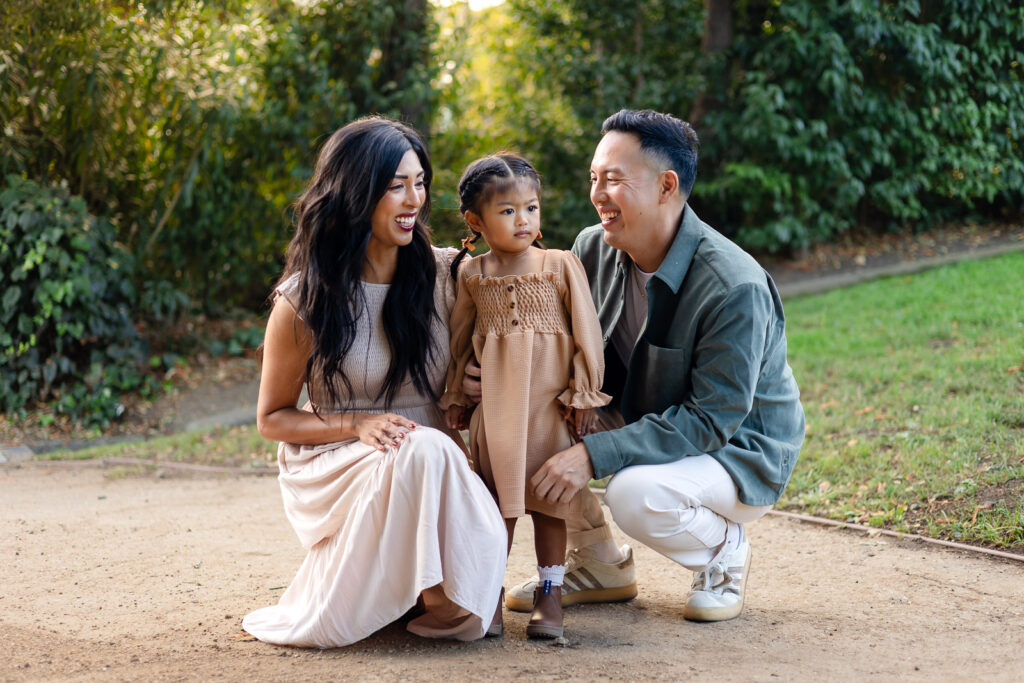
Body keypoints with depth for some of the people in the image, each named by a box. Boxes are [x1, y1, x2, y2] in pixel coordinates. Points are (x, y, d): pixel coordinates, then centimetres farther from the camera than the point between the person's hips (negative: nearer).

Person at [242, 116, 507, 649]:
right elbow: (272, 419, 2)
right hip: (335, 466, -2)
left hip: (432, 464, 3)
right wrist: (358, 425, -15)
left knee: (481, 539, -31)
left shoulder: (443, 274, 3)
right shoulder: (304, 299, -5)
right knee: (425, 452, -36)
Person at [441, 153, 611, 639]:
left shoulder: (561, 265, -2)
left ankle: (549, 597, 12)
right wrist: (455, 396, 16)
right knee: (496, 503, 7)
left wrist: (584, 394, -3)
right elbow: (460, 340, 14)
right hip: (494, 406, 2)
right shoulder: (471, 275, 4)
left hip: (549, 403, -2)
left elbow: (586, 332, -1)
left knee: (547, 500, 4)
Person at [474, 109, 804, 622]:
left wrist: (594, 454, -37)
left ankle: (725, 552, 0)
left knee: (636, 494, -35)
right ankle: (597, 563, 5)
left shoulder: (736, 289, -29)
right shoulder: (593, 250, -7)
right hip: (636, 421, 7)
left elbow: (713, 418, -29)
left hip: (737, 452, -7)